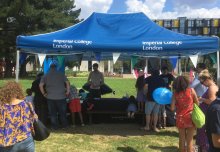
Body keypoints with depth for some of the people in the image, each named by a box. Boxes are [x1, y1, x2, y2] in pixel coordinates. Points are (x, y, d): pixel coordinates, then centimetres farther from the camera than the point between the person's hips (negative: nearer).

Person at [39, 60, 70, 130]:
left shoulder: (46, 75, 1)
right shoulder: (61, 74, -2)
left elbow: (40, 85, -5)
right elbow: (67, 82, -7)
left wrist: (44, 93, 3)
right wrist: (67, 91, 0)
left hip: (50, 97, 1)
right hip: (61, 97, 0)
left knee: (52, 113, 10)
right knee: (62, 112, 12)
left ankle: (55, 126, 14)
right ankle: (64, 125, 22)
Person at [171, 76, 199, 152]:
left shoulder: (175, 92, -5)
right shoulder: (191, 90, -7)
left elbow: (172, 108, -6)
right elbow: (197, 103, -1)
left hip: (180, 118, 2)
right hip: (190, 118, -1)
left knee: (182, 139, 14)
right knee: (190, 140, 6)